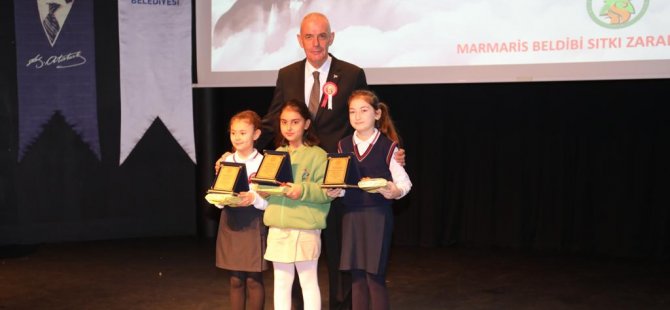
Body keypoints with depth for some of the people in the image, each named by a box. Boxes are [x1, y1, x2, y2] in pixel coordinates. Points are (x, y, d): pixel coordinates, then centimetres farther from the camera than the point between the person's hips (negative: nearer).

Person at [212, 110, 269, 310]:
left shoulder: (263, 163, -5)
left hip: (254, 225, -3)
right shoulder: (225, 162, 5)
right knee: (235, 280, 10)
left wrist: (254, 199, -25)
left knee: (254, 279, 2)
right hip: (230, 224, 3)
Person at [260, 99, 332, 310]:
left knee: (308, 282, 4)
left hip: (306, 229, -5)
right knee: (281, 282, 13)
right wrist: (262, 189, -6)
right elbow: (265, 186, 15)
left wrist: (303, 190, -26)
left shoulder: (317, 155, -6)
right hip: (278, 229, 6)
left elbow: (327, 191, -13)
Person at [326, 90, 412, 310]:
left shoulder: (388, 146, -4)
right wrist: (334, 191, -12)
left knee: (375, 275, -2)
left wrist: (393, 191, -24)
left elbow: (404, 182, -4)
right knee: (357, 275, 9)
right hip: (351, 214, 4)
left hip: (378, 215, -4)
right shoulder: (343, 146, 8)